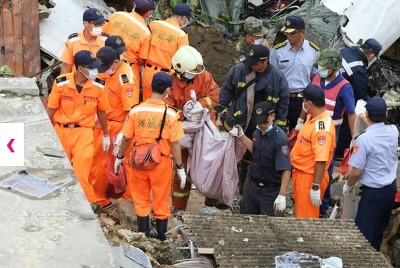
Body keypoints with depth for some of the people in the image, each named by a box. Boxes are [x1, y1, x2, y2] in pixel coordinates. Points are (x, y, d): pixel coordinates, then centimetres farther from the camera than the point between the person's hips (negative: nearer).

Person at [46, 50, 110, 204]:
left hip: (84, 132, -1)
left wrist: (105, 135, 12)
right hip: (60, 131, 1)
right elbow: (51, 109, -2)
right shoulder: (61, 83, -13)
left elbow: (101, 111, 4)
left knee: (81, 173, -7)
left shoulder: (98, 86, -10)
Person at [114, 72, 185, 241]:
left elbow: (126, 138, -3)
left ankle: (143, 232, 25)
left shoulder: (135, 111, -9)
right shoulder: (171, 114, -14)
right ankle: (162, 234, 25)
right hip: (161, 162, -1)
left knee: (141, 197, 17)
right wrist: (180, 167, -3)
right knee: (161, 199, 14)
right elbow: (175, 145, -13)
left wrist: (119, 157, 13)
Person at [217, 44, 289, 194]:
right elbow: (226, 91, 5)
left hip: (260, 128, -1)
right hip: (236, 122, 1)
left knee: (250, 157, 12)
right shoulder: (238, 70, -8)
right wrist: (218, 111, 6)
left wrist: (280, 129, 0)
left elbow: (282, 105, -1)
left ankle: (244, 188, 29)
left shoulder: (277, 78, -9)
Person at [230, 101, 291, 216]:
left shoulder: (280, 140, -25)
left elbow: (286, 170, -27)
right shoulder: (258, 132, -1)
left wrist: (282, 196, -32)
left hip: (270, 190, -7)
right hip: (251, 185, 8)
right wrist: (241, 136, 13)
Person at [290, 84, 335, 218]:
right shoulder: (312, 117, 3)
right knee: (300, 213, 25)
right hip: (301, 174, 10)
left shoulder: (321, 128, -27)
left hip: (310, 178, -10)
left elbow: (321, 160, -29)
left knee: (306, 217, 3)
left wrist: (316, 187, -27)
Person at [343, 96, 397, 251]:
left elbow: (356, 172, -19)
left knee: (363, 232, 5)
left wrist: (348, 185, 0)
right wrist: (367, 121, 37)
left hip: (373, 192, -7)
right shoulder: (393, 131, -4)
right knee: (379, 230, 22)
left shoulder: (364, 139, -23)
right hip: (391, 188, 7)